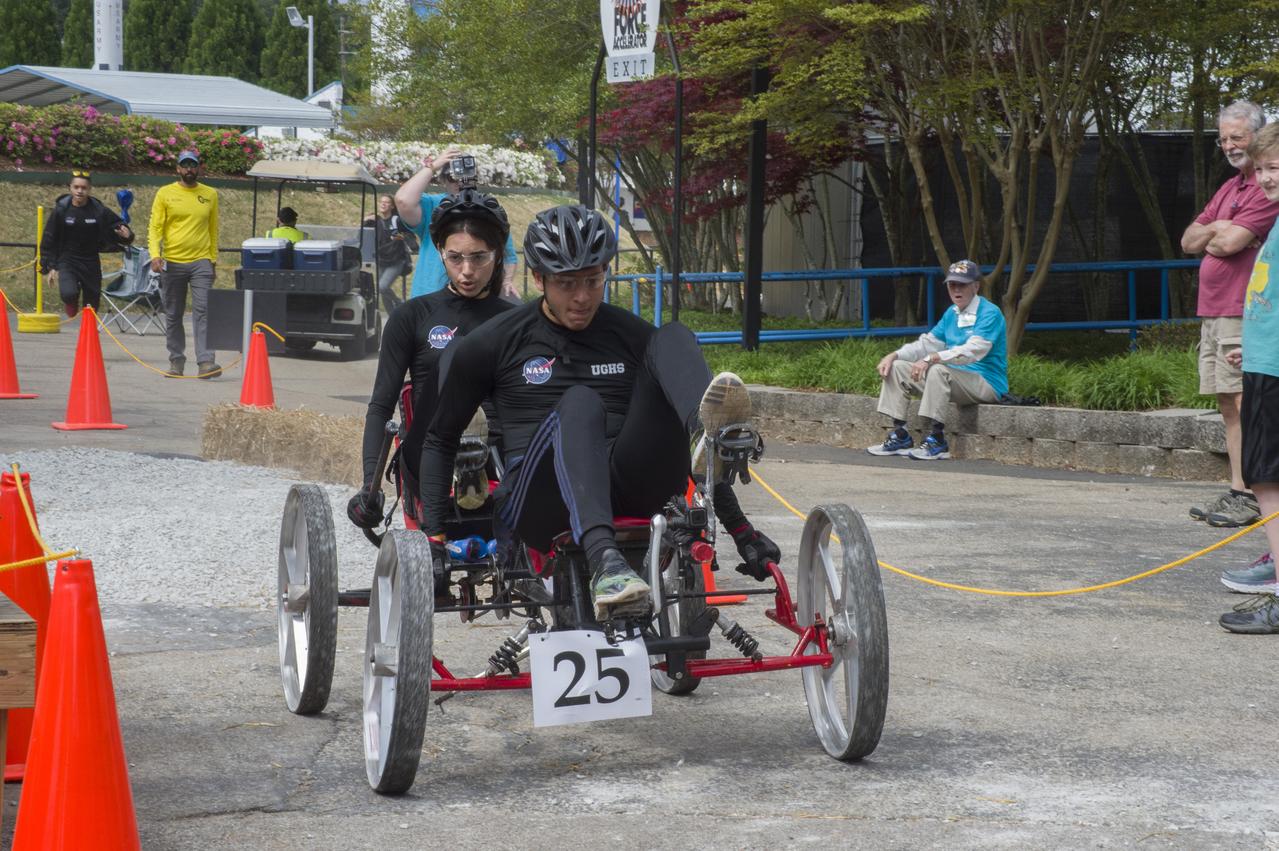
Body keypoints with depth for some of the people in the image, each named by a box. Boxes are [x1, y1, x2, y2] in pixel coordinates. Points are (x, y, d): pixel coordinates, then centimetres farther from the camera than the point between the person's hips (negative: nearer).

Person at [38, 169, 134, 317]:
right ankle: (71, 303, 10)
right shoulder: (61, 210, -5)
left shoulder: (99, 211, -4)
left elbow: (117, 226, 5)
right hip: (67, 261, -2)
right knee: (69, 293, -28)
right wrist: (49, 267, -3)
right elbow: (48, 240, 1)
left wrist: (126, 235, -20)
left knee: (91, 308, 5)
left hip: (91, 263, 2)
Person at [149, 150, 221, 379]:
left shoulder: (210, 194, 8)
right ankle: (176, 361, 18)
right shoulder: (165, 194, 3)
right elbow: (155, 227, -1)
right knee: (173, 315, 7)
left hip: (201, 262, 0)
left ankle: (206, 362, -18)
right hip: (172, 263, 0)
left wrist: (213, 258, 11)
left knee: (203, 312, -12)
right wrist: (155, 254, -14)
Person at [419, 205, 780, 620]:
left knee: (673, 338, -14)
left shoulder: (632, 335, 13)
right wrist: (432, 535, 3)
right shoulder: (494, 344, 7)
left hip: (628, 497, 2)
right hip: (537, 505, -2)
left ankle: (705, 431, -49)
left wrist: (741, 530, 14)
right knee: (579, 404, -36)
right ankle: (604, 563, -58)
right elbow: (440, 440, 15)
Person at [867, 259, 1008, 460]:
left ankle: (937, 441, -31)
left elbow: (973, 351, -28)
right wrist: (894, 355, -2)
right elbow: (927, 343, 15)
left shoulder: (989, 313, -13)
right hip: (956, 380, 9)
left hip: (987, 384, -9)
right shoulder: (952, 313, 15)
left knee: (938, 370, -36)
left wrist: (931, 359, -35)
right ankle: (900, 437, -4)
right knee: (897, 368, 1)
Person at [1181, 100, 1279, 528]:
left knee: (1244, 404, -10)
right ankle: (1236, 492, 13)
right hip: (1212, 312, 9)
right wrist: (1216, 229, -3)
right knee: (1229, 406, 9)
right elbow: (1189, 241, 18)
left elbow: (1229, 243, -18)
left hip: (1242, 313, -9)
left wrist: (1210, 236, 4)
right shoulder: (1229, 188, 21)